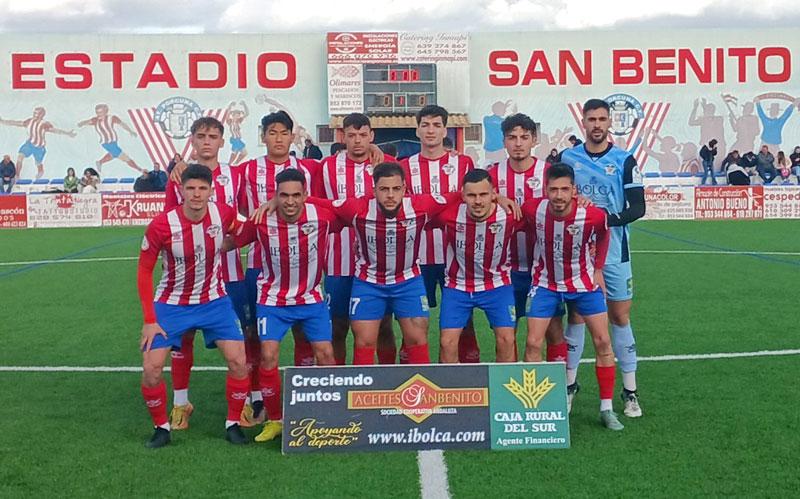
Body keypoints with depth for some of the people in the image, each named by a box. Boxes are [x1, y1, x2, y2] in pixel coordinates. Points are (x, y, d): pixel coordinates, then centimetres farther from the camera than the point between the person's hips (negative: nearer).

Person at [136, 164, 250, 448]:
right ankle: (161, 427, 16)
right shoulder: (161, 225, -20)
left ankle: (233, 424, 12)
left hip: (214, 301, 2)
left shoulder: (224, 214, -14)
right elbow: (144, 272, -9)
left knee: (239, 361, -8)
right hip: (172, 305, -1)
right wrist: (149, 321, -10)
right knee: (151, 369, -8)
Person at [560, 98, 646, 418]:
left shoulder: (625, 161, -2)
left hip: (614, 252, -1)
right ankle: (570, 383, 19)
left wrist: (610, 218, -22)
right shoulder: (567, 158, 4)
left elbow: (638, 208, -5)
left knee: (620, 317, 3)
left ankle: (630, 391, 11)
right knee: (575, 316, 6)